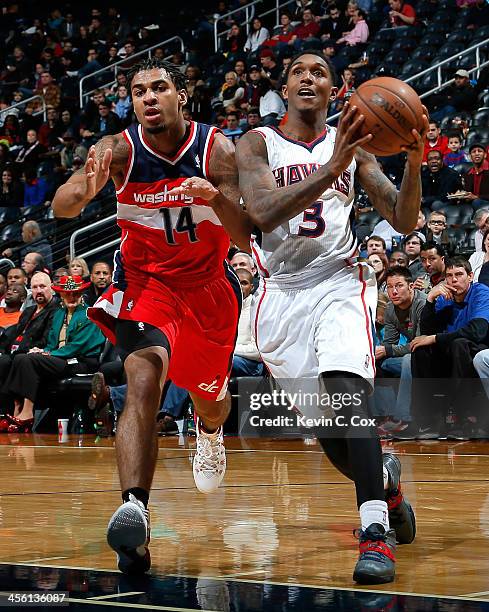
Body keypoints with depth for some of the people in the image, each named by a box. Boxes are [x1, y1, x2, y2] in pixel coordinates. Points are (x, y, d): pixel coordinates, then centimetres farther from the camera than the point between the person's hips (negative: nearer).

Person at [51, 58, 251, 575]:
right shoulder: (119, 149, -17)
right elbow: (59, 207, -29)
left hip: (208, 285, 2)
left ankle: (209, 433, 59)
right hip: (146, 280, -2)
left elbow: (245, 237, -18)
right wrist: (85, 190, -53)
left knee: (209, 401, 19)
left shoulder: (216, 150, -17)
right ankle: (134, 510, -40)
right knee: (143, 381, -29)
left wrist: (216, 197, -39)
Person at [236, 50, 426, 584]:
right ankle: (385, 482, 36)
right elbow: (262, 213, -21)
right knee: (327, 428, 4)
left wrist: (414, 164, -19)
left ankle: (375, 532, -30)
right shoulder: (258, 143, -1)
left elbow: (403, 223, 0)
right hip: (281, 294, 1)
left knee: (345, 389, -27)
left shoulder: (352, 143, 5)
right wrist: (332, 169, -32)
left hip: (339, 283, -1)